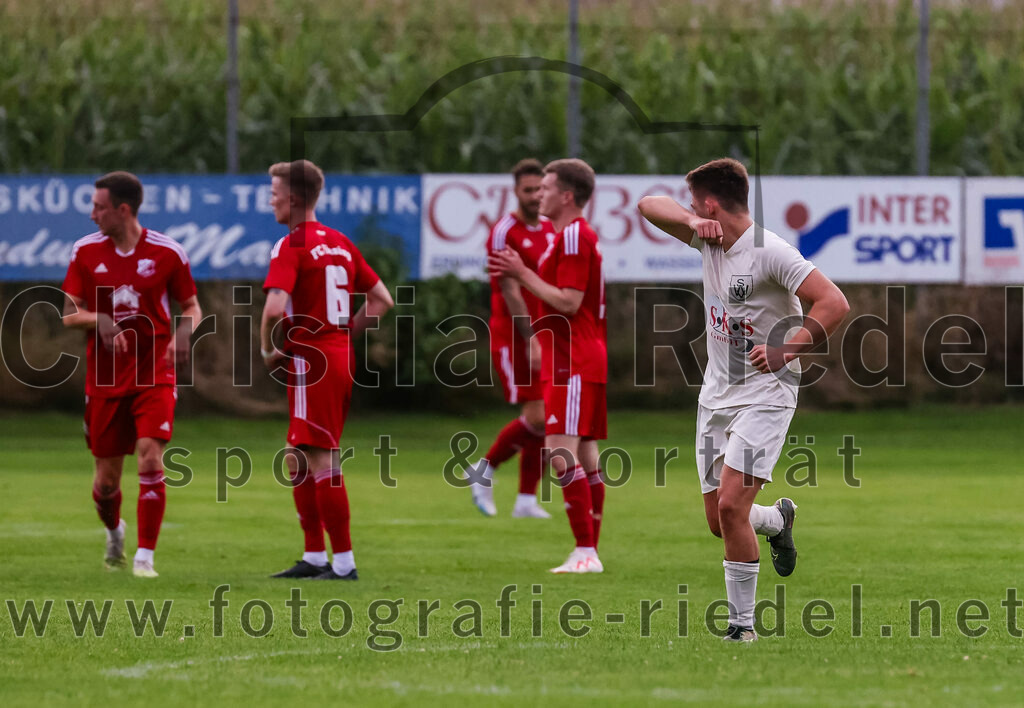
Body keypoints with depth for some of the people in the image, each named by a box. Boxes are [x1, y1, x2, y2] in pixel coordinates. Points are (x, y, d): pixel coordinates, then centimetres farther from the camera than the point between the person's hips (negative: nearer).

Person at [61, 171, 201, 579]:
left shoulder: (167, 252, -4)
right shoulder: (86, 251, 1)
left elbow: (191, 306, 7)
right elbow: (69, 314, 3)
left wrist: (185, 331, -15)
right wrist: (98, 320, -18)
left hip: (154, 375, -2)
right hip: (105, 377, 2)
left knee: (150, 457, -18)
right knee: (107, 475, 5)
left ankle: (145, 556, -11)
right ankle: (113, 532, 38)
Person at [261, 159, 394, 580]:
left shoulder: (291, 246, -12)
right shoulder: (341, 244, 13)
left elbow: (275, 308, -25)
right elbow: (382, 300, 17)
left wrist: (268, 350, -8)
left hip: (310, 361, -9)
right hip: (341, 356, 9)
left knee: (322, 462, -6)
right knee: (298, 461, 16)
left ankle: (344, 563, -6)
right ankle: (314, 558, 17)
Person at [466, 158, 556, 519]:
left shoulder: (550, 229, 11)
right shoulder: (504, 232, -12)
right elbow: (511, 293, -16)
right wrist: (531, 341, -20)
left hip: (541, 337, 7)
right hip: (513, 338, -7)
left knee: (542, 420, 3)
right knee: (537, 417, -14)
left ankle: (526, 500, 10)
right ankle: (484, 470, 6)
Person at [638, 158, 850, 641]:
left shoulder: (769, 252, -18)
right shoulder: (708, 239, 5)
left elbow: (834, 303, -25)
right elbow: (648, 206, 8)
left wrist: (788, 350, -38)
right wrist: (692, 222, -12)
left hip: (765, 395, -8)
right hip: (716, 395, 8)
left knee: (731, 504, -21)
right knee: (718, 520, 8)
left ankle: (743, 625, -11)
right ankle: (778, 520, 42)